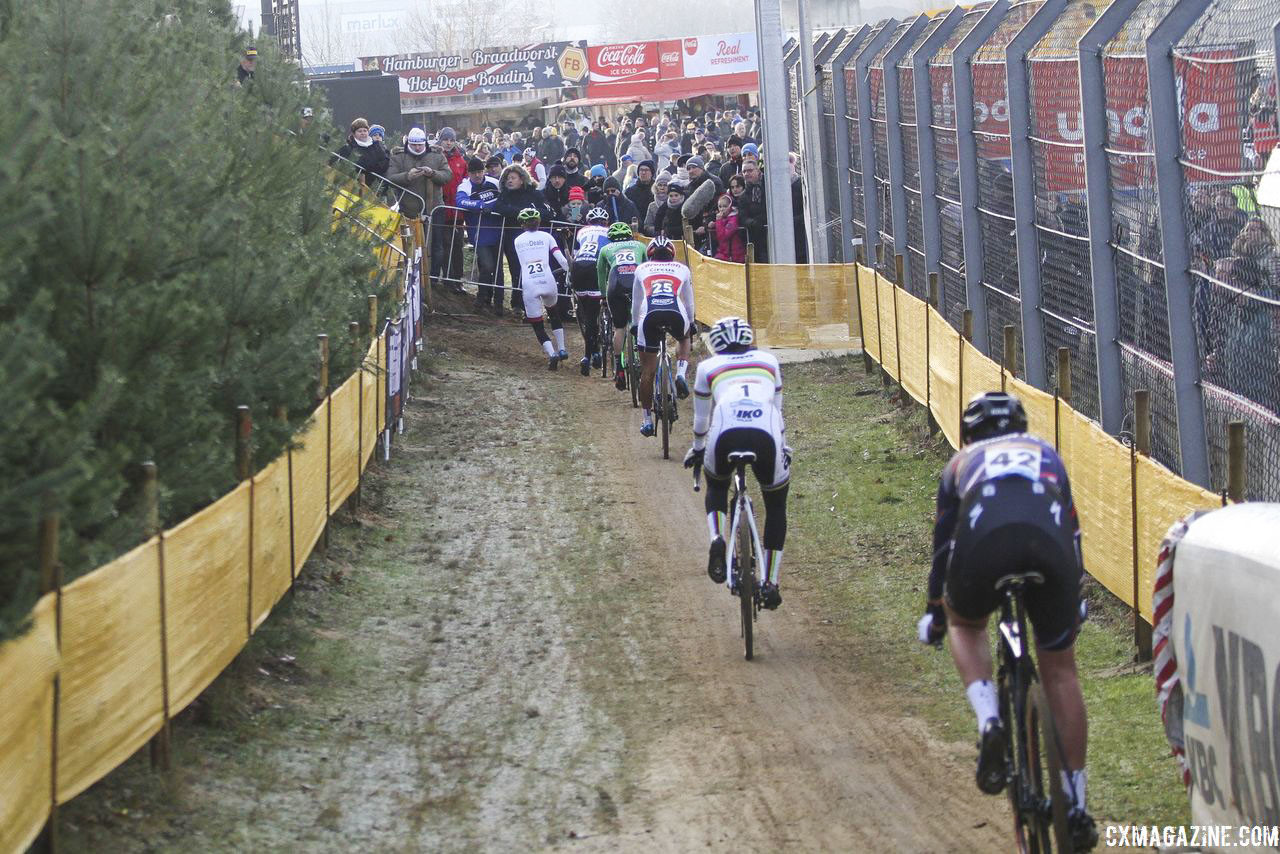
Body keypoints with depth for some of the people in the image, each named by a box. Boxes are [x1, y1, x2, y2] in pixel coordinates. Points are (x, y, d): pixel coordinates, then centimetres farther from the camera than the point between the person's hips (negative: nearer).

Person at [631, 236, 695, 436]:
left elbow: (635, 303, 33)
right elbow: (689, 302, 34)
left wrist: (634, 326, 46)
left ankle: (647, 420, 13)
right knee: (684, 339, 36)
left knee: (647, 370, 11)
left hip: (650, 315, 0)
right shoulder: (682, 269, 27)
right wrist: (691, 325, 48)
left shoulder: (641, 269, 28)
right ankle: (681, 374, 8)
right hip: (676, 314, 0)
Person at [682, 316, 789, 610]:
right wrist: (784, 447, 55)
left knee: (716, 487, 32)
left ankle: (717, 539, 3)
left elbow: (701, 420, 37)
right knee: (776, 506, 24)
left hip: (726, 434, 0)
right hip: (766, 436, 0)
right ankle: (769, 583, 17)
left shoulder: (708, 367, 27)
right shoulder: (768, 360, 31)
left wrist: (697, 450, 55)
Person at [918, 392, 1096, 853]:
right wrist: (1074, 597, 59)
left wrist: (934, 611, 54)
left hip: (985, 538, -1)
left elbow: (943, 541, 42)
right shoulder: (1046, 452, 40)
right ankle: (1076, 806, 18)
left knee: (965, 624, 32)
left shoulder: (962, 461, 37)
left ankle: (990, 724, 6)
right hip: (1048, 543, 1)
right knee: (1059, 670, 17)